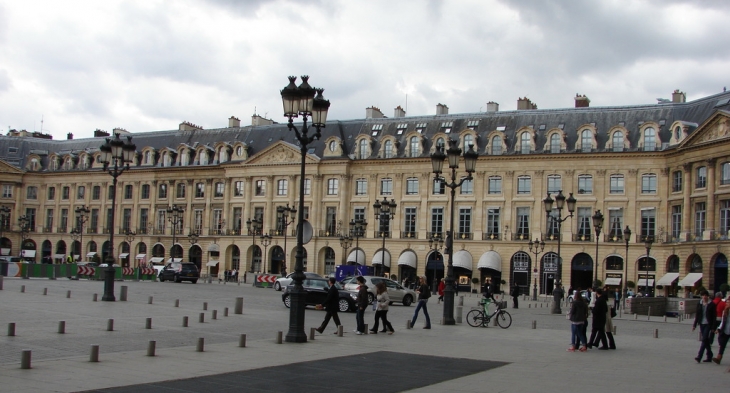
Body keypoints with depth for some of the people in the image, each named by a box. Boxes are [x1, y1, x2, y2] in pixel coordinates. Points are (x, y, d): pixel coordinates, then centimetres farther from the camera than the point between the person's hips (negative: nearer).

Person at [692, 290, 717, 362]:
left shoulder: (712, 304, -4)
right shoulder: (699, 304, 8)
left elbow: (714, 316, -5)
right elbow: (697, 315, 13)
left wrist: (713, 327, -10)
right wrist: (694, 325, 8)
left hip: (708, 324, -5)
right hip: (702, 324, 5)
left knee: (704, 340, -12)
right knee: (706, 341, 10)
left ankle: (699, 357, -18)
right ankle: (709, 357, 19)